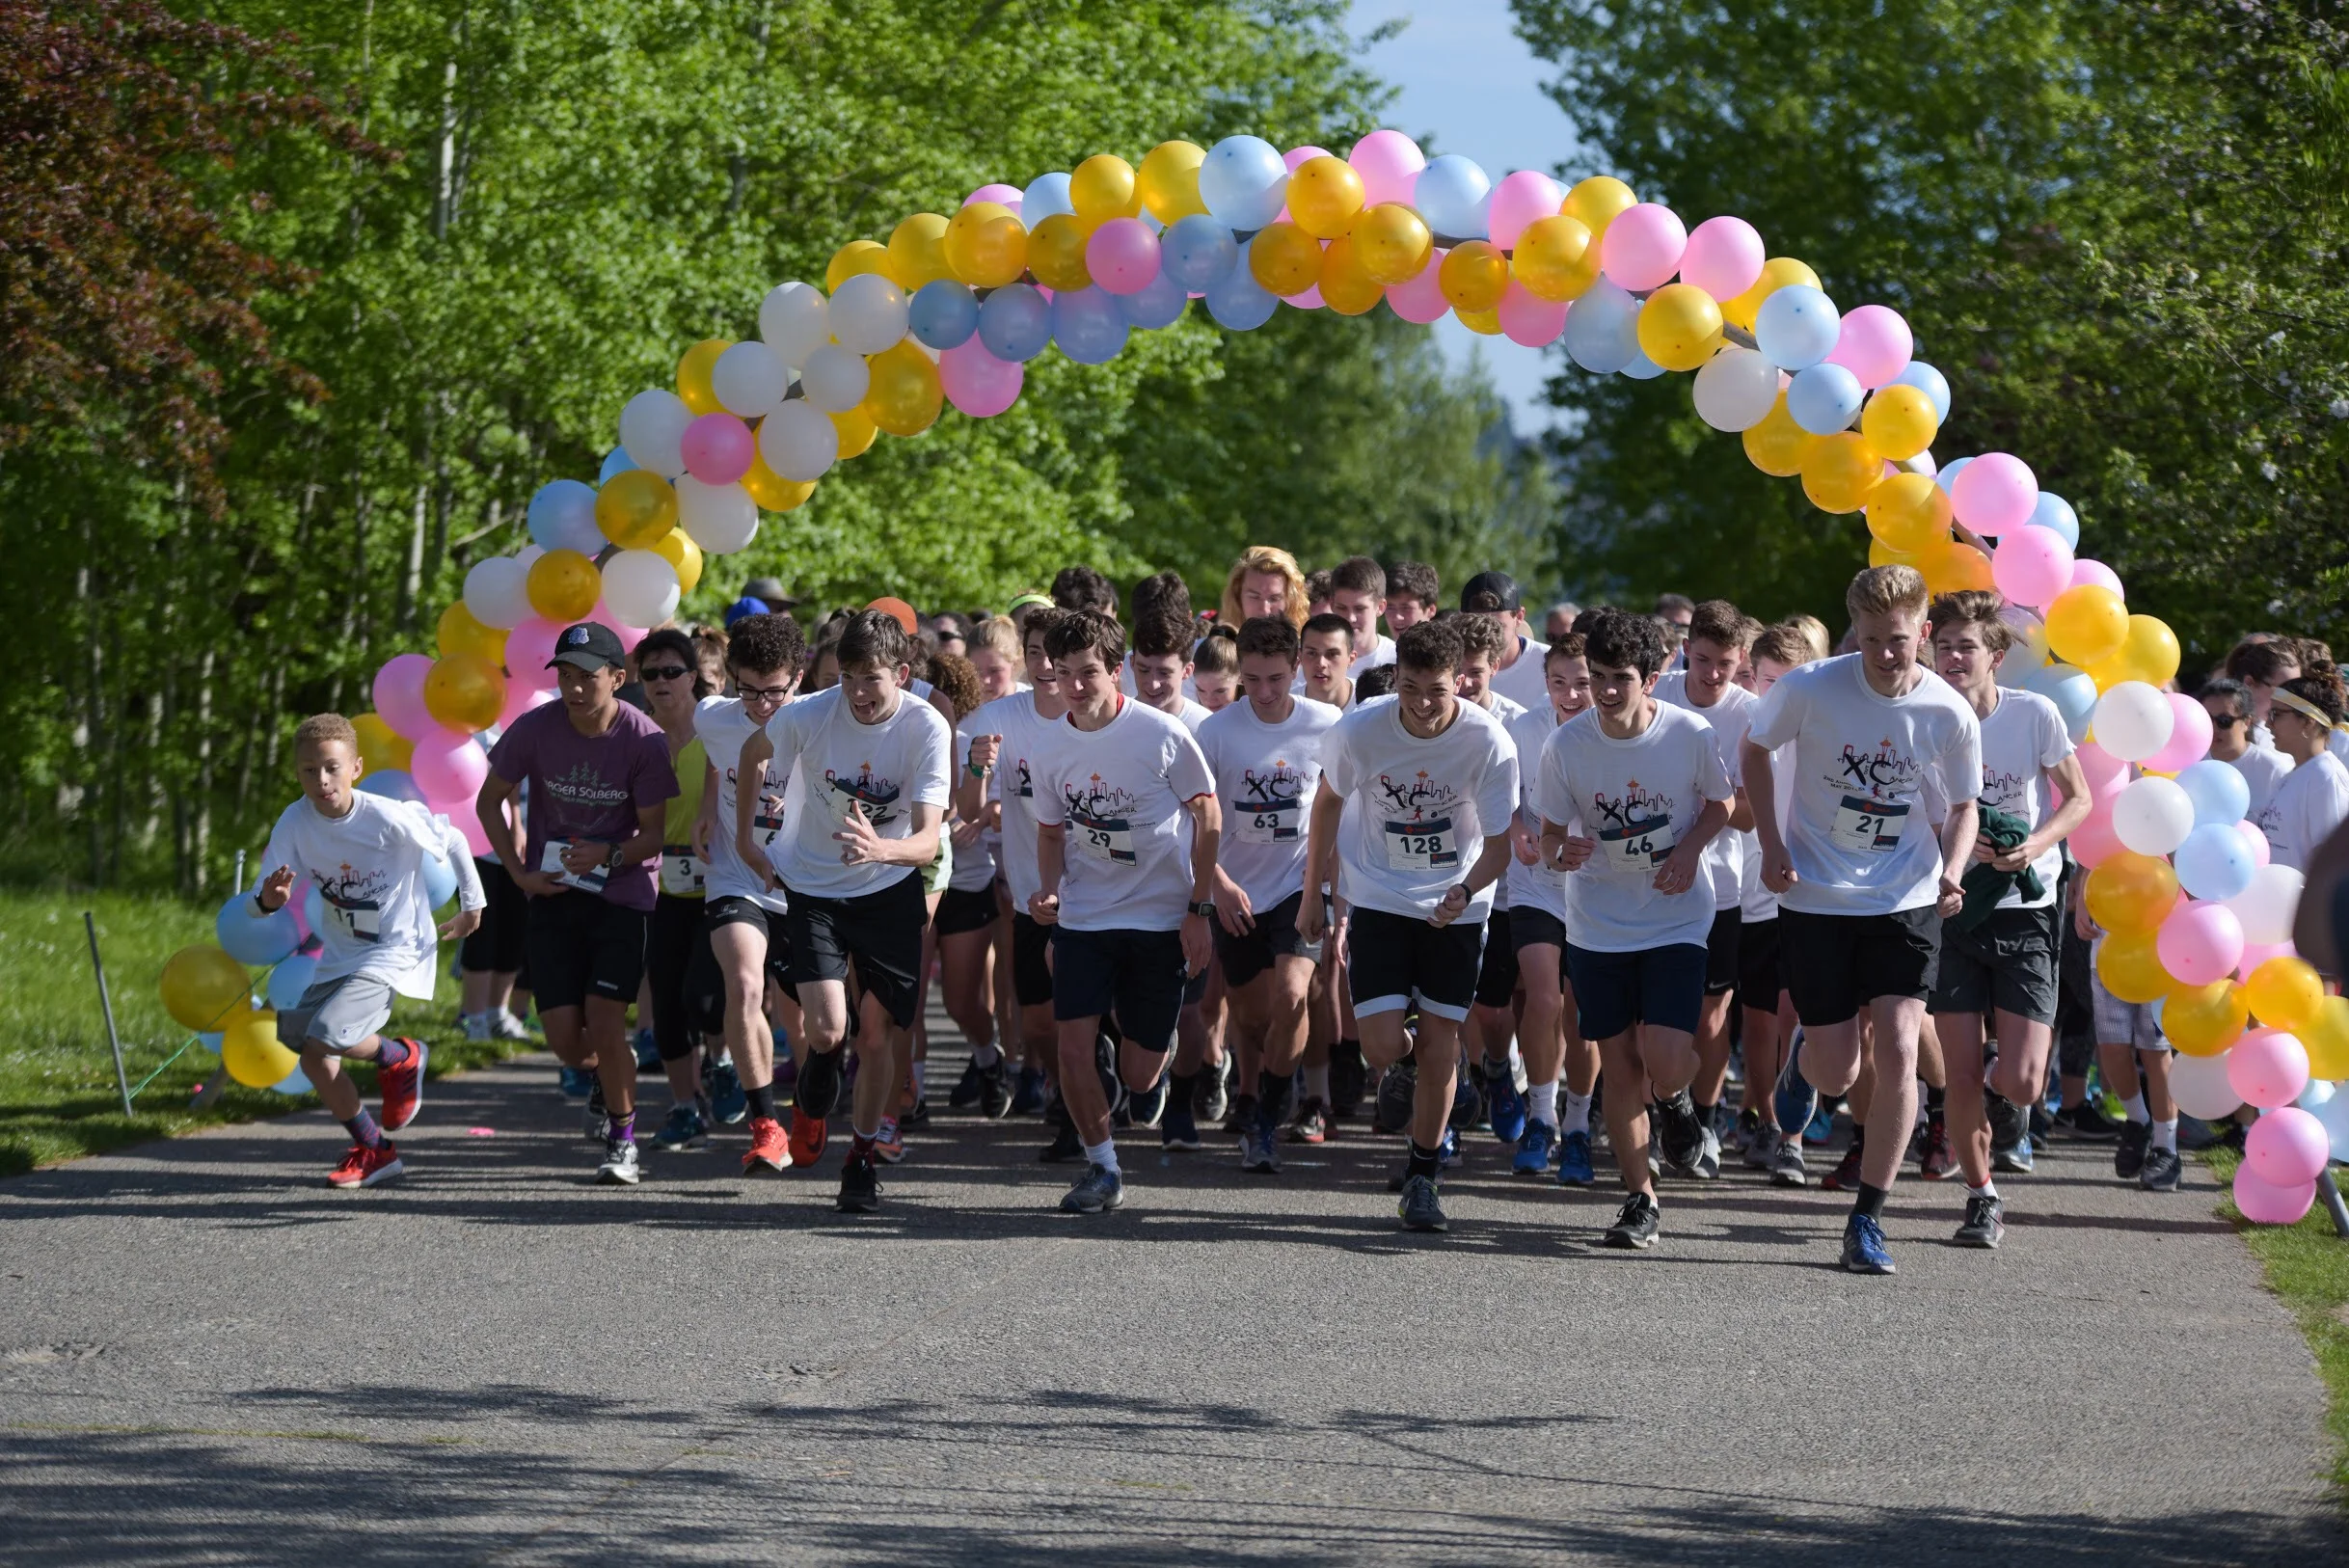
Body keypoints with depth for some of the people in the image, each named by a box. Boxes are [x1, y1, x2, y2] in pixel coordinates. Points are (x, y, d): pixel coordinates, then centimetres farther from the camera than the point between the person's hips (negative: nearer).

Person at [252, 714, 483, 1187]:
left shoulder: (389, 819, -24)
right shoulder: (295, 823, -12)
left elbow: (452, 841, -5)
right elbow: (259, 904, -13)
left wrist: (471, 903, 7)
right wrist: (269, 899, -38)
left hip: (396, 949, -6)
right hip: (340, 954, 6)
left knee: (325, 1036, -23)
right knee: (310, 1054, 2)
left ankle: (401, 1058, 8)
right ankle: (374, 1151, 21)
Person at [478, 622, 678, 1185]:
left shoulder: (644, 741, -14)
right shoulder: (535, 729, -9)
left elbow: (654, 833, -8)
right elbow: (490, 801, 6)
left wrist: (610, 854, -28)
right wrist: (518, 873, -2)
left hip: (622, 894, -2)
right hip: (552, 892, 2)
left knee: (605, 1023, -14)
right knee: (565, 1040, -3)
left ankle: (623, 1141, 6)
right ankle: (611, 1074, 34)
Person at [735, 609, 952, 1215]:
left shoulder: (927, 728, -20)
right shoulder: (807, 715, -20)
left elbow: (928, 840, -25)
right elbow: (753, 752, 5)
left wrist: (882, 848, -46)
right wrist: (744, 836, 9)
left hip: (888, 890, 1)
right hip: (810, 886, 0)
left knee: (876, 1033, 1)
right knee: (828, 1029, -16)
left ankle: (862, 1157, 22)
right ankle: (819, 1056, 21)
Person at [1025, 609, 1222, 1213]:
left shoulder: (1162, 734, -12)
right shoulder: (1051, 750, -1)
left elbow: (1207, 818, -2)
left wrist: (1200, 910, -5)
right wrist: (1048, 891, -7)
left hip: (1160, 917, -3)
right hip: (1083, 918, 3)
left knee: (1139, 1076, 1)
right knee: (1074, 1047, -13)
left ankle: (1168, 1047, 39)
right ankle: (1102, 1166, 7)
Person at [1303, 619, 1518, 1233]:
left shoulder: (1489, 743, -20)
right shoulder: (1359, 730, -18)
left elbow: (1499, 845, -14)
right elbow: (1328, 800, 3)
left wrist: (1464, 891, -35)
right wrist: (1313, 895, 9)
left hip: (1455, 905, 0)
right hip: (1378, 898, 0)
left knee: (1440, 1041, -3)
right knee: (1384, 1048, -11)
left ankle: (1422, 1178, 14)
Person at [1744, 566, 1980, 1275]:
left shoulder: (1950, 715, -9)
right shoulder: (1810, 689, -14)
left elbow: (1963, 808, 8)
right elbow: (1755, 749, 5)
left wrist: (1951, 871, -12)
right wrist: (1770, 844, -5)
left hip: (1905, 900, 1)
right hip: (1815, 898, -1)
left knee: (1897, 1050, -14)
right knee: (1835, 1075, 0)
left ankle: (1867, 1218, -3)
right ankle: (1805, 1059, 40)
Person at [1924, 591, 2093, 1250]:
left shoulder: (2034, 714, -7)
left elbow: (2078, 799, 4)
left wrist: (2036, 845, -15)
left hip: (2024, 911, -1)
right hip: (1953, 909, 1)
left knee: (2020, 1082, -10)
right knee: (1962, 1078, -1)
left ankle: (2003, 1100, 27)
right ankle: (1982, 1197, 20)